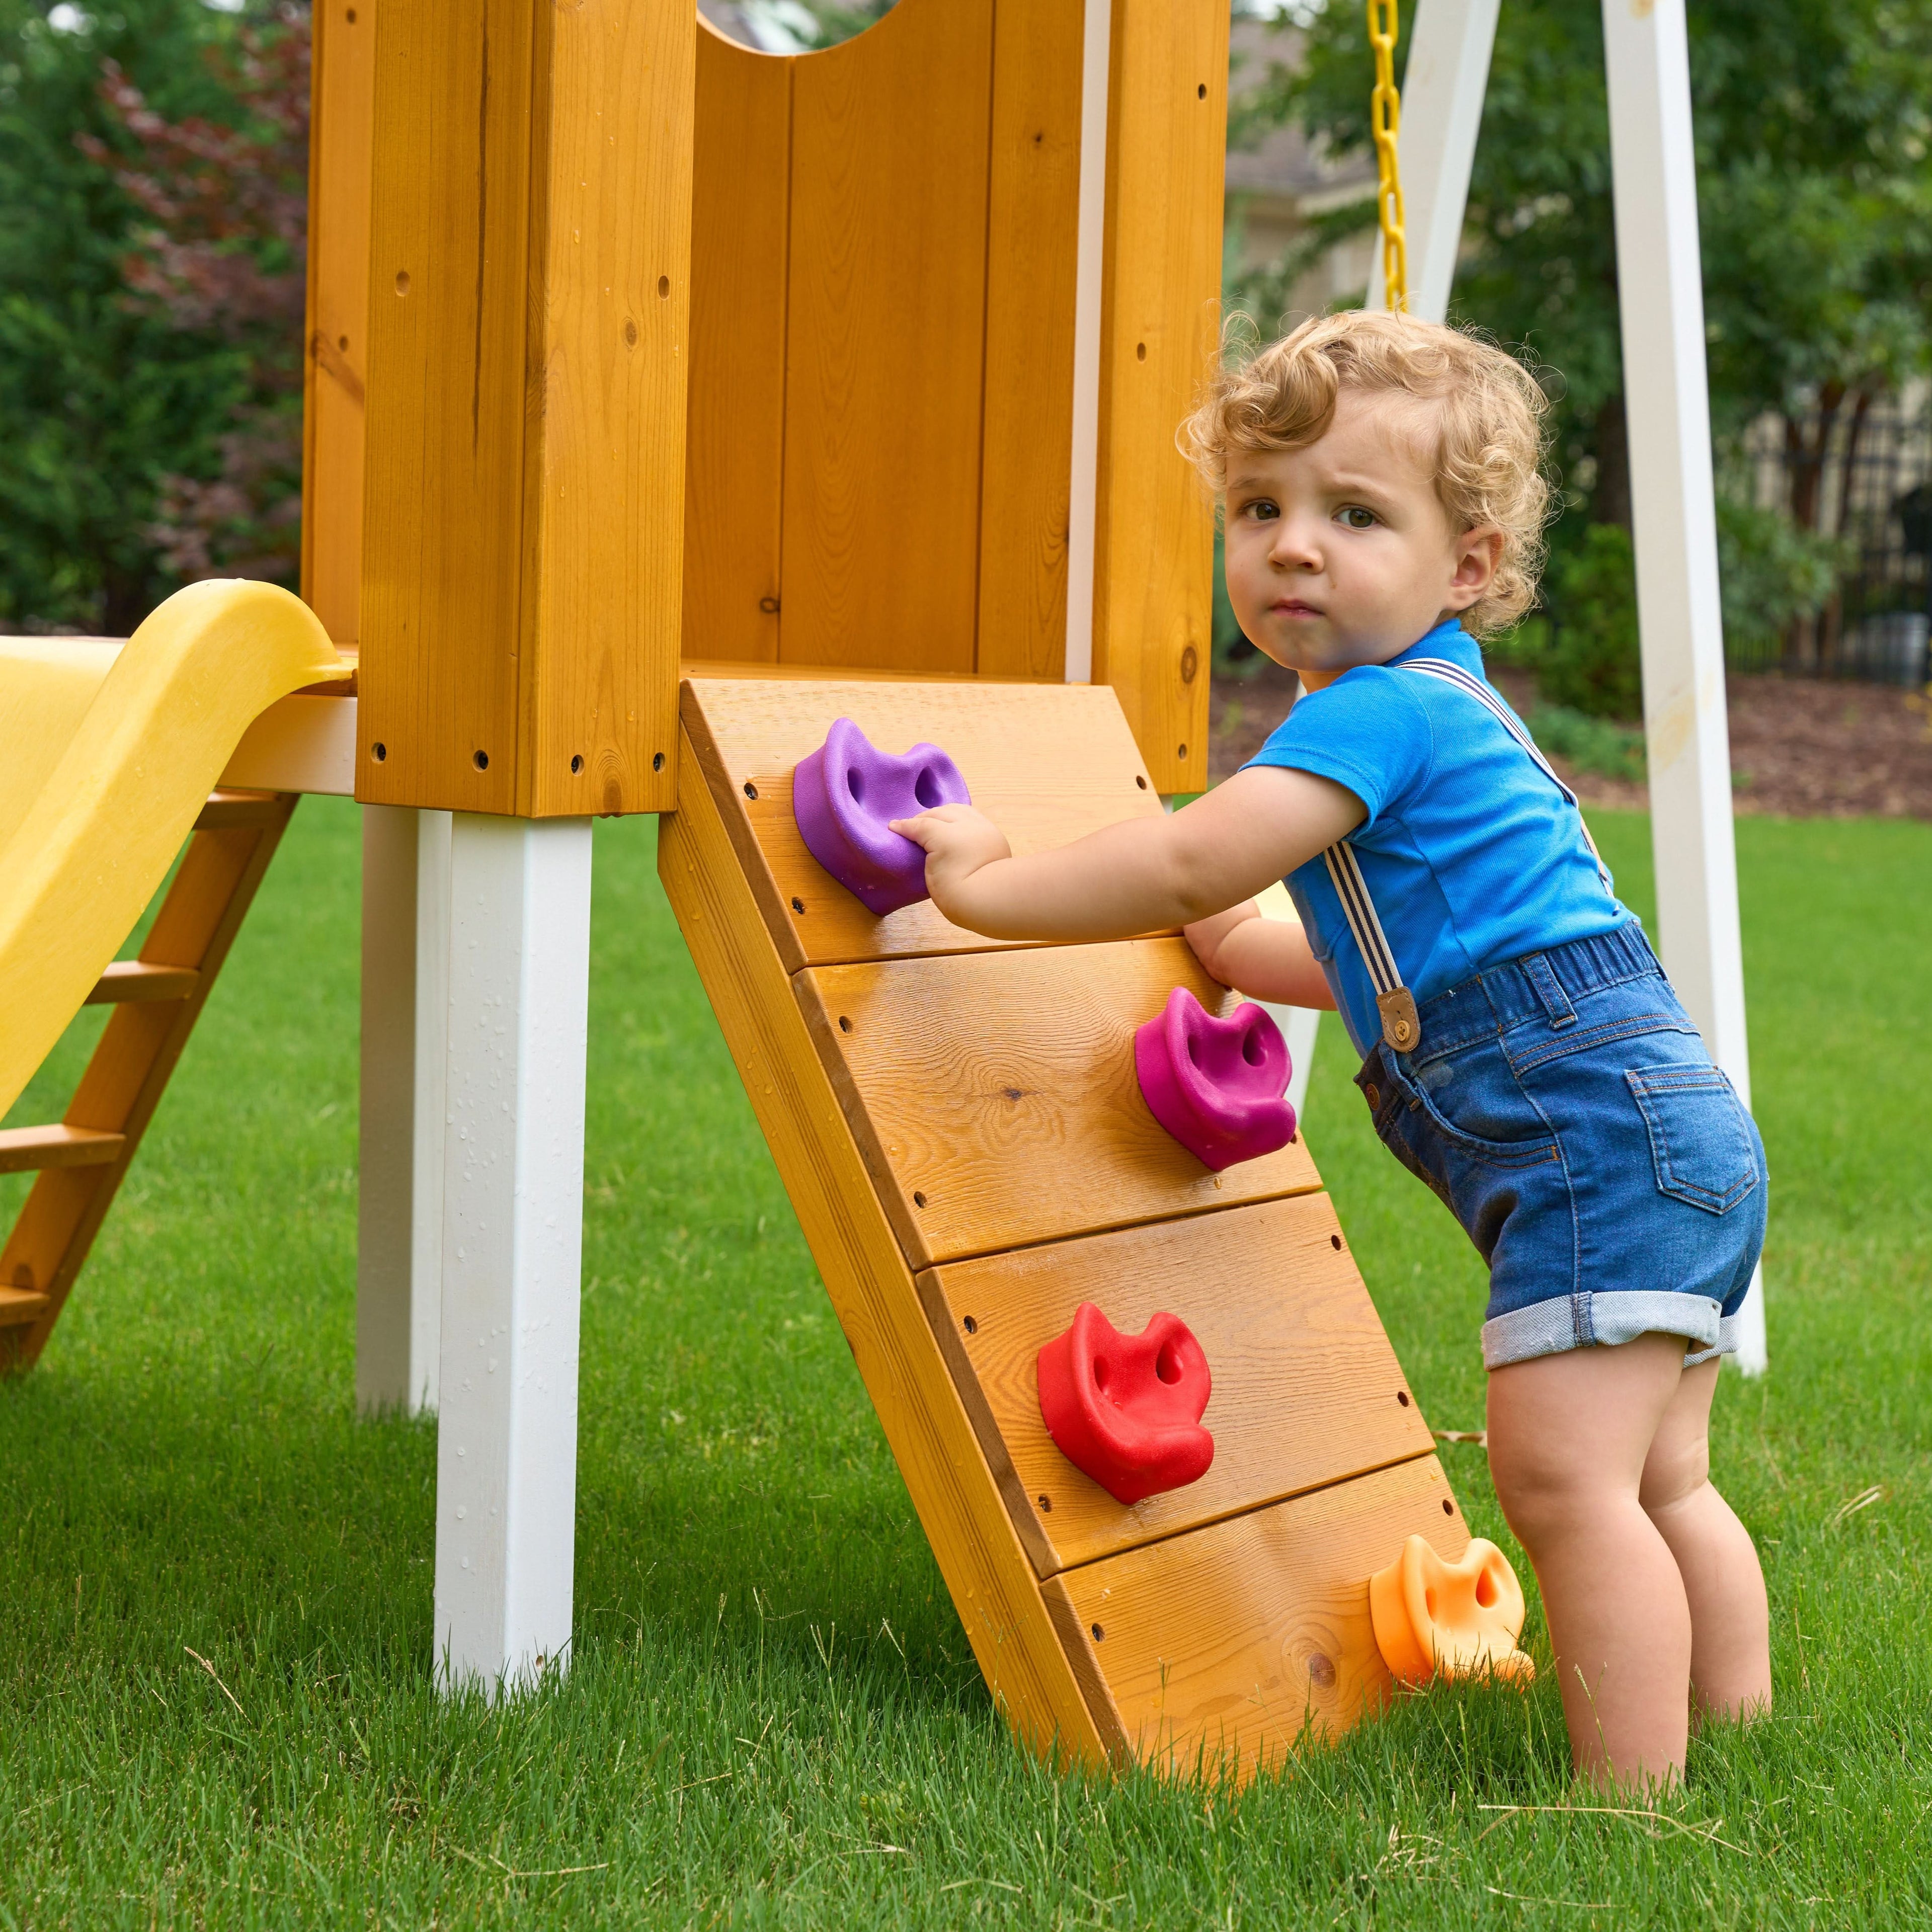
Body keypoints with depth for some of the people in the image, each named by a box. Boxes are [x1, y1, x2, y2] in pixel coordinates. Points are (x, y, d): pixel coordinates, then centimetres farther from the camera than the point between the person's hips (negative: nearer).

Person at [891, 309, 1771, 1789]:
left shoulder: (1381, 708, -11)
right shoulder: (1441, 709, 22)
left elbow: (1190, 862, -19)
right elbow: (1404, 962, 33)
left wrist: (992, 887, -8)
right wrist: (1246, 952, 29)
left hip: (1598, 1129, -11)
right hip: (1674, 1123, 11)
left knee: (1563, 1478, -12)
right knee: (1658, 1488, 18)